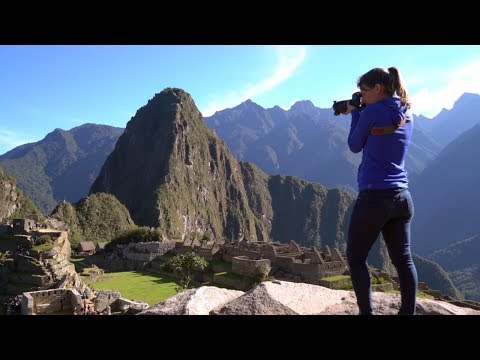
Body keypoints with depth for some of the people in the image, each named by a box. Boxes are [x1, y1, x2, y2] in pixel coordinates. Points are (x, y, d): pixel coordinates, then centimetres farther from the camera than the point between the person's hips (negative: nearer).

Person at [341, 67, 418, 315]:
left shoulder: (373, 111, -10)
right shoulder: (407, 115, 13)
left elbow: (355, 146, 2)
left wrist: (354, 114, 12)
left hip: (375, 196, -7)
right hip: (402, 197, 7)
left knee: (355, 258, 7)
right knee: (403, 259, 12)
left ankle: (367, 313, 8)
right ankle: (408, 312, 17)